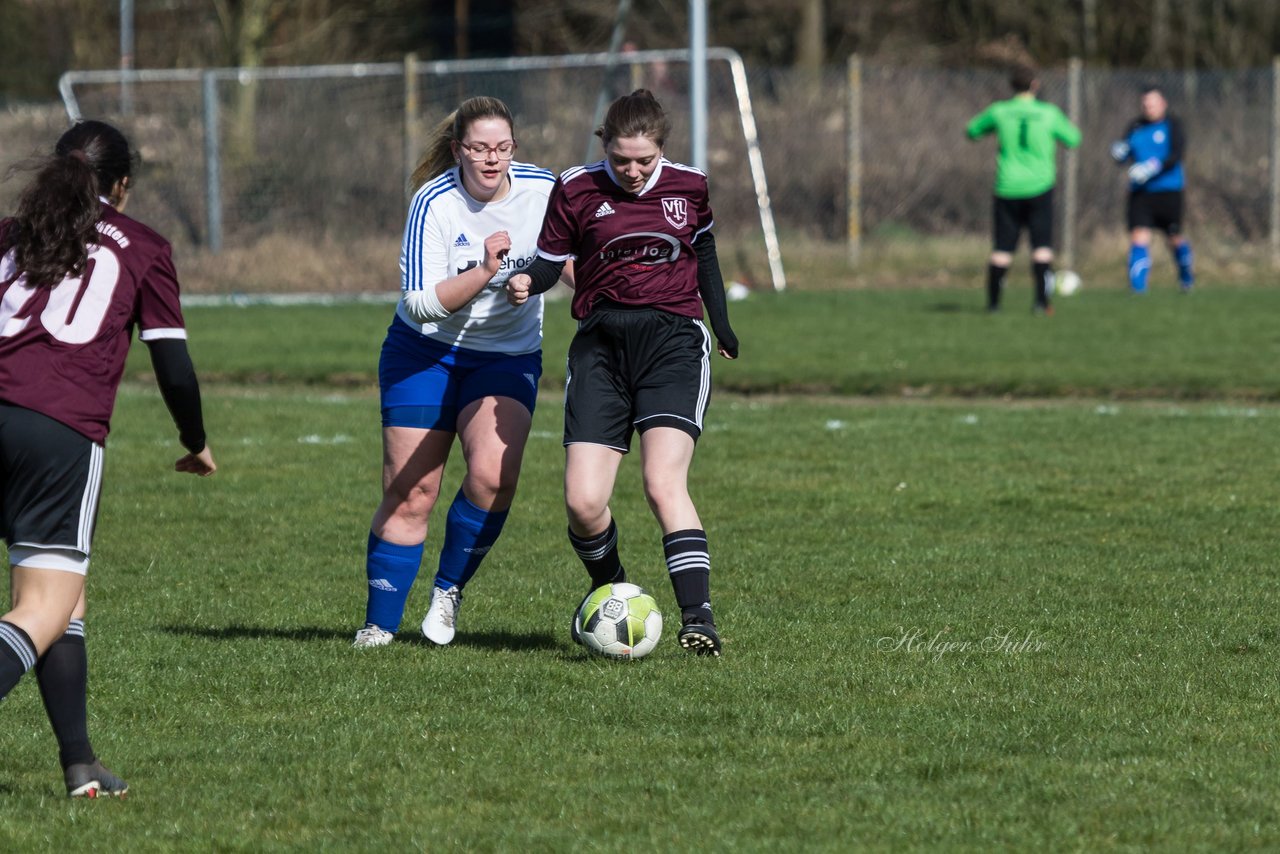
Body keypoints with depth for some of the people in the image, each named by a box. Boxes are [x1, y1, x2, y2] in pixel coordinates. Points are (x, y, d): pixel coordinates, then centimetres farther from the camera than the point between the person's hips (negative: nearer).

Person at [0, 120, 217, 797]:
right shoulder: (142, 249, 15)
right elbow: (172, 365, 11)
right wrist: (197, 446, 25)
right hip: (64, 427, -4)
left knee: (59, 592, 17)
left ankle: (80, 766, 15)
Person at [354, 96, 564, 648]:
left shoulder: (541, 188, -9)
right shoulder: (434, 203, -19)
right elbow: (422, 302, -24)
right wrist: (483, 271, -34)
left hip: (509, 356, 2)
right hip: (426, 352, -2)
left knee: (493, 476, -21)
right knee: (409, 496, -3)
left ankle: (450, 588, 2)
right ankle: (380, 623, 10)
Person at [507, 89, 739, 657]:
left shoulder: (690, 187, 5)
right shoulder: (576, 190, 2)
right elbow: (551, 260, 7)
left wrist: (722, 326, 21)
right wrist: (527, 283, -15)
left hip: (673, 339, -1)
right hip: (602, 343, 1)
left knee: (663, 482, -22)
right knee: (583, 503, -9)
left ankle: (698, 617, -23)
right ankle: (608, 589, 22)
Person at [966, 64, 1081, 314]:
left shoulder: (999, 112, -2)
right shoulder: (1049, 113, -4)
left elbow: (972, 131, 14)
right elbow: (1072, 139, 9)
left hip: (1007, 189, 1)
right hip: (1039, 187, -1)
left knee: (1002, 249, 7)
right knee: (1042, 246, 2)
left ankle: (993, 302, 8)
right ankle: (1041, 300, -8)